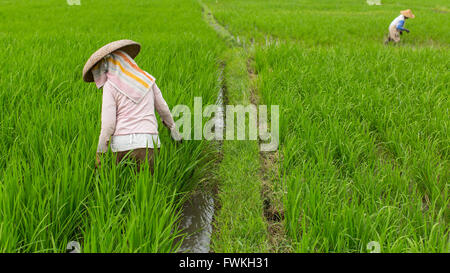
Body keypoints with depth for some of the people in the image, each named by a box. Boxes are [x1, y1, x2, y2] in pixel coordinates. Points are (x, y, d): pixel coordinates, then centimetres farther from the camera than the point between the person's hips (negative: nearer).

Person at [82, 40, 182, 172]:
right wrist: (173, 129, 33)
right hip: (149, 141, 3)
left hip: (123, 142, -3)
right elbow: (163, 108, 18)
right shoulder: (147, 78, 10)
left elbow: (108, 124, -5)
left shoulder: (110, 86, -2)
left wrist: (99, 154, 2)